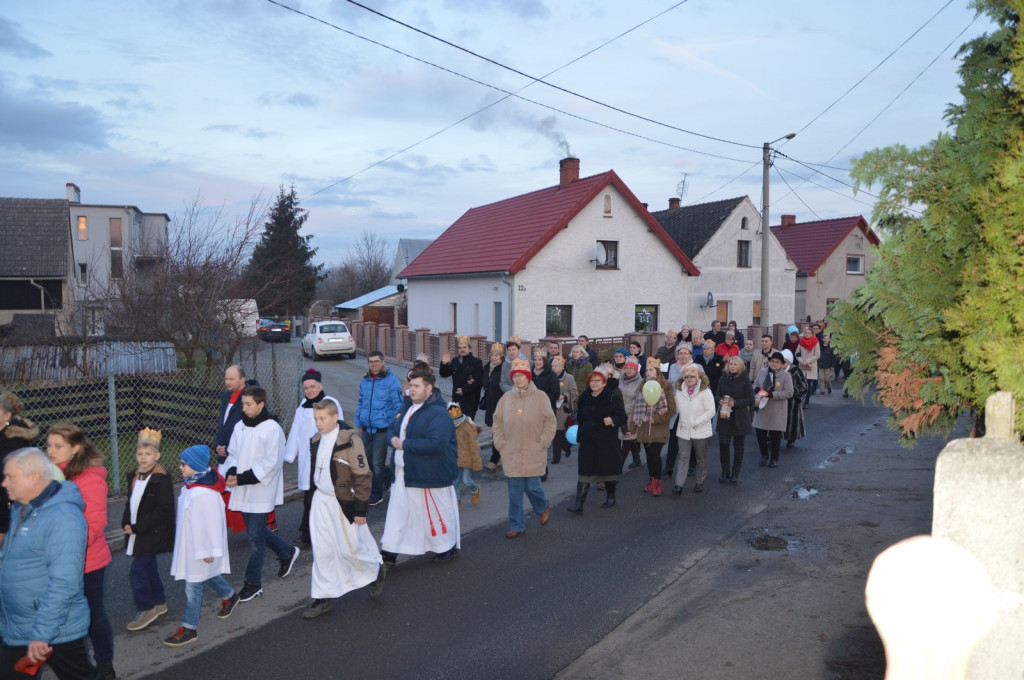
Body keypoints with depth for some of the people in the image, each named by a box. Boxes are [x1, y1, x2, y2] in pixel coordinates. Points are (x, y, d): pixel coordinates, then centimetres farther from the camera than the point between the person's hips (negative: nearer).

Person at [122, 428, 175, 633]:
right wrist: (126, 523, -1)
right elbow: (130, 502, 15)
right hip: (138, 533, 8)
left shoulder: (161, 479, -18)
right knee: (149, 569, 17)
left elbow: (162, 511, -20)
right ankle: (159, 604, 32)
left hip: (153, 534, -8)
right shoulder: (135, 476, 7)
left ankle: (146, 609, 8)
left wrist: (137, 528, -18)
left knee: (137, 572, -7)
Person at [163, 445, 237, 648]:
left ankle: (189, 628, 13)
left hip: (201, 546, -9)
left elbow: (211, 523, -25)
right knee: (208, 575, 25)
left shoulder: (205, 493, -29)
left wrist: (208, 551, -20)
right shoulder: (189, 486, 2)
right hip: (188, 543, 9)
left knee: (193, 585, 1)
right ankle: (229, 595, 48)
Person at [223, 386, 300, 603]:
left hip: (261, 493, -7)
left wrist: (242, 479, -20)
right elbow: (233, 454, 13)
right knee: (257, 532, 18)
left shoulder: (272, 429, -15)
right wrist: (231, 473, -8)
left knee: (255, 537, 0)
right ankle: (287, 553, 39)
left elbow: (271, 464, -18)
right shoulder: (240, 426, 6)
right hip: (243, 491, 7)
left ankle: (253, 583, 14)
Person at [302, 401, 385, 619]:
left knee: (349, 548, 4)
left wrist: (361, 509, -14)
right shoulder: (316, 440, 3)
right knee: (322, 551, 9)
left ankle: (376, 569, 33)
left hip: (343, 503, -6)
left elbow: (363, 477, -15)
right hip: (321, 501, 6)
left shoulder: (350, 441, -18)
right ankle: (323, 598, 20)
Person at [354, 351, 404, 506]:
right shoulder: (364, 381, 9)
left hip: (382, 430, -6)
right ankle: (386, 478, 37)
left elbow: (398, 405, -8)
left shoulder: (391, 381, -9)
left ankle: (376, 494, 16)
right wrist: (357, 422, 16)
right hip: (366, 429, 6)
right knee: (367, 461, 14)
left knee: (377, 463, -1)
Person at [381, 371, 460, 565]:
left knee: (437, 511, 7)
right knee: (398, 511, 11)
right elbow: (392, 428, 20)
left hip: (429, 474, -8)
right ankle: (390, 551, 21)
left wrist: (405, 445, -24)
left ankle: (447, 547, 28)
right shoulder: (408, 407, 10)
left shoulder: (438, 413, -20)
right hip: (404, 472, 8)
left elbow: (436, 444, -30)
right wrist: (394, 438, -5)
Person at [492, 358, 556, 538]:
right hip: (511, 453, 3)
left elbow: (550, 422, -3)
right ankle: (516, 525, 20)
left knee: (532, 486, 0)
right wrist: (500, 443, 2)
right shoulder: (506, 397, 1)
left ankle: (543, 507, 34)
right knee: (514, 491, 6)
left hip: (533, 453, -2)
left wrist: (542, 443, -8)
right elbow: (498, 422, 9)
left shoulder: (540, 397, -6)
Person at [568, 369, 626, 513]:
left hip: (607, 441, -3)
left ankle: (610, 497, 32)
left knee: (608, 469, 10)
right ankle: (579, 503, -5)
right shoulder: (584, 397, 7)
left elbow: (622, 417, -7)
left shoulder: (613, 397, -7)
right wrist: (580, 436, 16)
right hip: (588, 440, 3)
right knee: (585, 471, -3)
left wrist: (612, 421, -28)